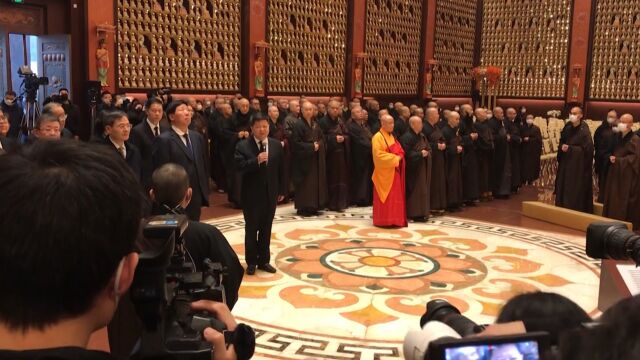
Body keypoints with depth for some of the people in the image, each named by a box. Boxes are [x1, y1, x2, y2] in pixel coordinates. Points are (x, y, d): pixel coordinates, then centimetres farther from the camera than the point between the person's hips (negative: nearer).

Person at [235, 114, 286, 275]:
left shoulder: (277, 145, 4)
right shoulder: (243, 146, -8)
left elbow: (281, 170, 9)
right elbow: (240, 168, -18)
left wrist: (281, 191, 10)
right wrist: (256, 161, -30)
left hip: (270, 193, 3)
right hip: (252, 194, -3)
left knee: (266, 229, 11)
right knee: (251, 229, 6)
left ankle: (264, 260, 22)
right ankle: (251, 262, 18)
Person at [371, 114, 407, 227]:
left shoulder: (392, 136, 15)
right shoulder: (378, 137, -13)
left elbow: (399, 150, 22)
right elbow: (379, 155, -21)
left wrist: (399, 157, 1)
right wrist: (394, 158, -18)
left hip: (394, 171, 9)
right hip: (384, 172, -9)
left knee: (395, 197, 10)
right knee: (385, 197, -5)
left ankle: (393, 219, 17)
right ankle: (383, 220, 0)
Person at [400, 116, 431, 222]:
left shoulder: (422, 136, 10)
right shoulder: (407, 137, -15)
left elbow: (428, 149, 16)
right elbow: (407, 154, -19)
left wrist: (427, 153, -6)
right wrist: (420, 154, -18)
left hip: (422, 167, 8)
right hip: (413, 168, -8)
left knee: (423, 190, 10)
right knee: (415, 190, -5)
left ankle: (422, 212, 17)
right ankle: (415, 213, 2)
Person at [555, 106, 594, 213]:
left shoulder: (584, 130, -13)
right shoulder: (567, 127, 6)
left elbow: (587, 149, -16)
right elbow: (561, 142, 16)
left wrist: (569, 148, -19)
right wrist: (562, 147, -5)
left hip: (578, 166, -7)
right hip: (565, 164, 7)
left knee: (576, 191, -3)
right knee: (564, 189, 10)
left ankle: (576, 210, 6)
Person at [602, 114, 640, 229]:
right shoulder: (617, 136, 11)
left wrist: (618, 160, -19)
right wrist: (611, 157, 3)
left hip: (628, 175, -7)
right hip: (615, 173, 7)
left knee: (625, 201, -4)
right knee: (613, 199, 9)